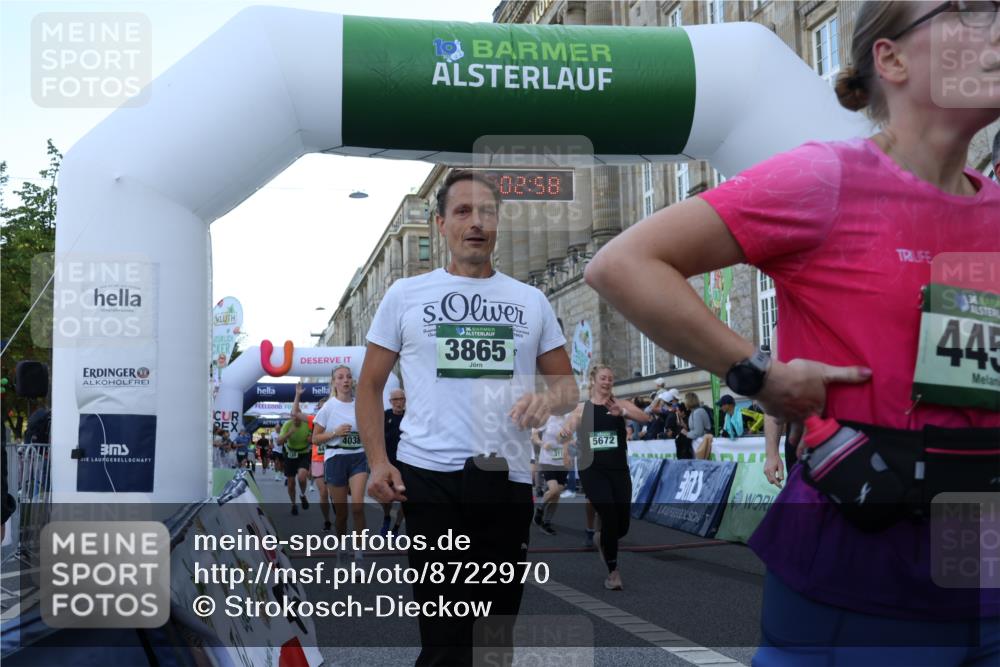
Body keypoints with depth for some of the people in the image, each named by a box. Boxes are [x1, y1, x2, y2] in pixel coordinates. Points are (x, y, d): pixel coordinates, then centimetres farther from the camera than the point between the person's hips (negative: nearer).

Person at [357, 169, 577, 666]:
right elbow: (370, 384, 8)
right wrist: (377, 461, -6)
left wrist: (548, 399, -10)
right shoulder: (405, 295, 6)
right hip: (429, 476, -3)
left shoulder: (531, 301, 12)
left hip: (508, 479, 3)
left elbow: (567, 385, 15)